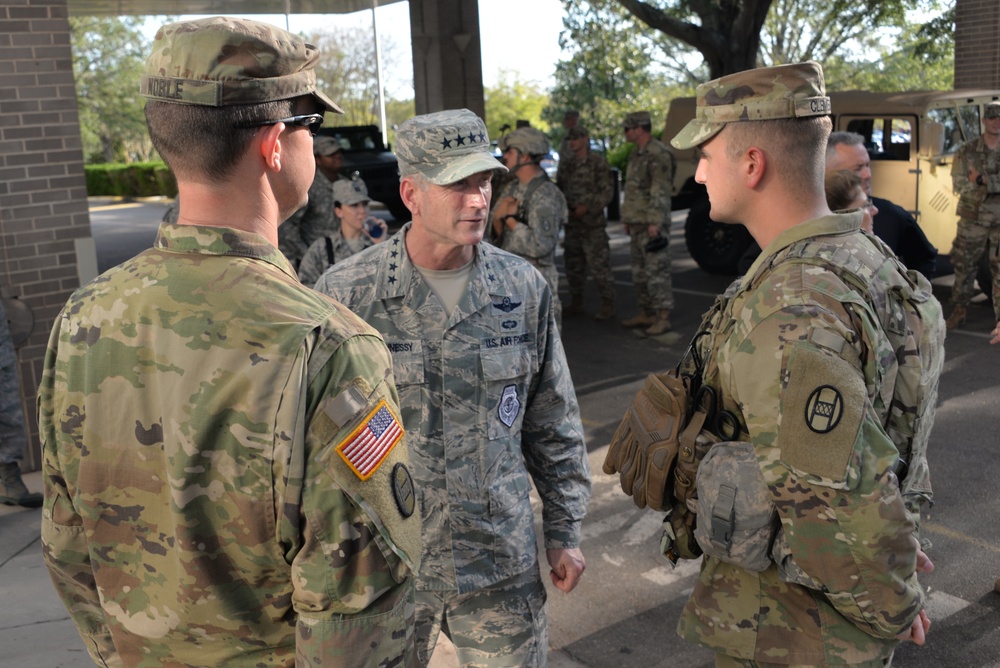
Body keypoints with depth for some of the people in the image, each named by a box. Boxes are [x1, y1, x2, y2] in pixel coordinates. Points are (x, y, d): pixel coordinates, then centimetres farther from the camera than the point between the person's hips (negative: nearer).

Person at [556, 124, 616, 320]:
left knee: (599, 265, -6)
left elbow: (607, 191, -9)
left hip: (593, 224, -6)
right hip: (572, 223, 6)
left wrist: (588, 207, -18)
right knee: (573, 265, 13)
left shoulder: (598, 162, -7)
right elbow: (559, 186, 18)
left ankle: (607, 305, 1)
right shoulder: (565, 161, 10)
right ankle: (576, 302, 25)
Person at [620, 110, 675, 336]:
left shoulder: (658, 154, -14)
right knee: (640, 271, 13)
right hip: (637, 223, 10)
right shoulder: (636, 154, 17)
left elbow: (660, 192, -19)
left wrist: (655, 222, -22)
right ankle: (645, 314, 22)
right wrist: (629, 220, 21)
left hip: (652, 223, -10)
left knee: (657, 270, -9)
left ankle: (663, 318, -6)